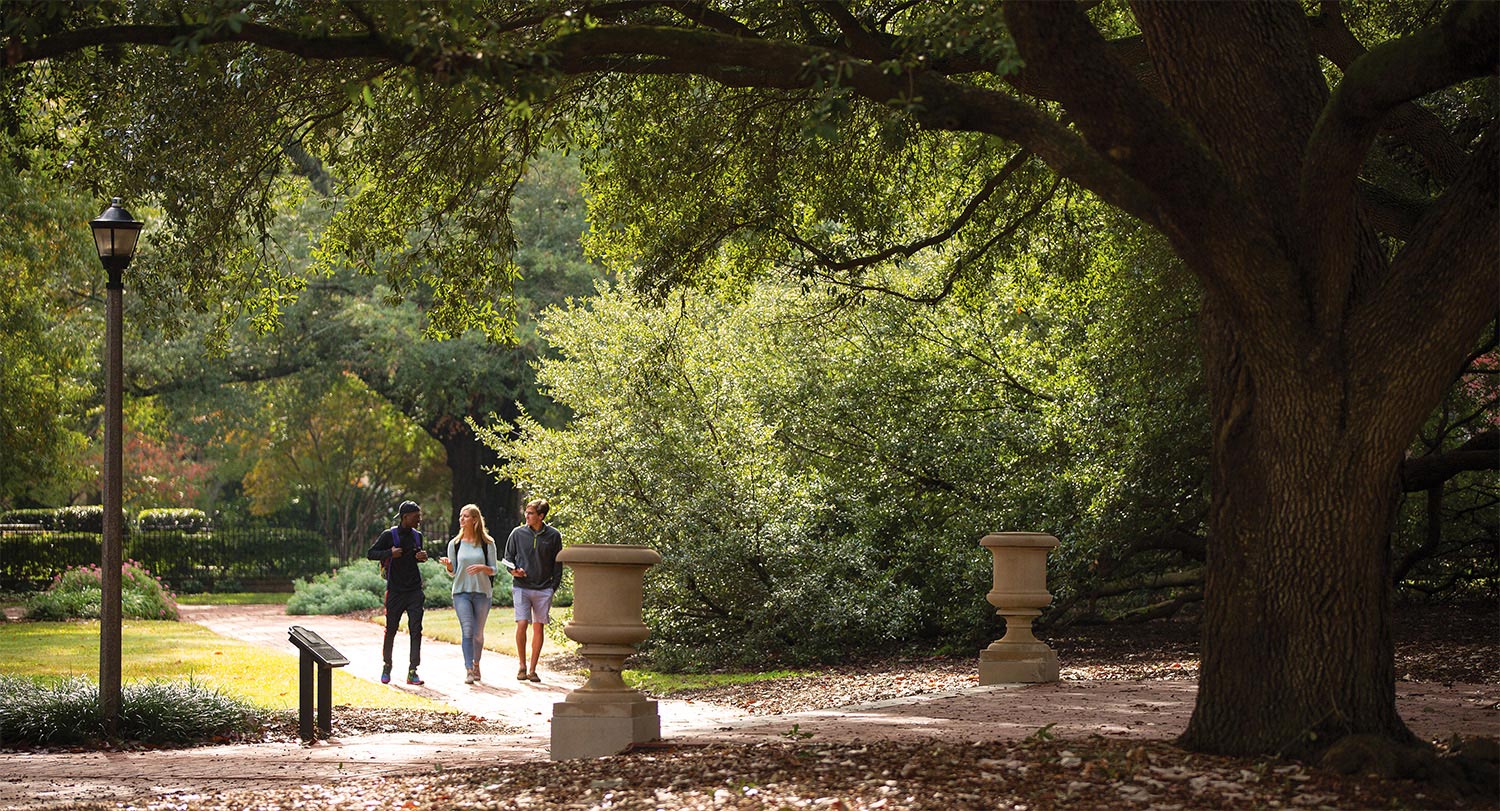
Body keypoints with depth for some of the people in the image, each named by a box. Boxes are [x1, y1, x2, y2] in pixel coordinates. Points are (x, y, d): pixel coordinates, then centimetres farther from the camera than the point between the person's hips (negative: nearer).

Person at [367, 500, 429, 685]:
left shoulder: (417, 536, 10)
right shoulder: (389, 535, -5)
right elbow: (370, 553, -2)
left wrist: (422, 557, 2)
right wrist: (390, 553, -18)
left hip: (414, 590, 3)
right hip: (395, 590, -3)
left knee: (416, 629, -6)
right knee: (391, 629, 5)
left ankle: (412, 671, -5)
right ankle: (387, 666, 24)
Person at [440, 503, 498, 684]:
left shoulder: (487, 544, 1)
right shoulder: (455, 544, 5)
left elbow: (494, 569, 3)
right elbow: (453, 572, 9)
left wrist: (482, 568, -17)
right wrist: (448, 565, -13)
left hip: (482, 592, 0)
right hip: (461, 592, 0)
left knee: (478, 634, 7)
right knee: (467, 630, -13)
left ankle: (476, 664, 31)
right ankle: (469, 670, -16)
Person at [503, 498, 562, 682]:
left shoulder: (553, 535, 2)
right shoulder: (518, 533, 3)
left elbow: (557, 564, 8)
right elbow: (508, 557, 13)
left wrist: (553, 587, 2)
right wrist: (513, 570, -7)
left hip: (544, 589, 0)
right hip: (521, 587, 0)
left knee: (539, 628, 2)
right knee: (522, 624, -12)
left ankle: (533, 670, 10)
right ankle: (522, 666, 4)